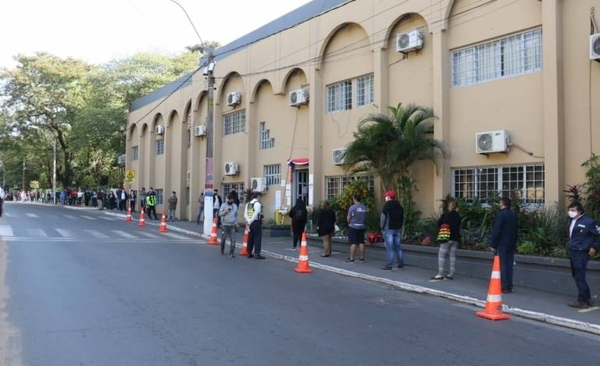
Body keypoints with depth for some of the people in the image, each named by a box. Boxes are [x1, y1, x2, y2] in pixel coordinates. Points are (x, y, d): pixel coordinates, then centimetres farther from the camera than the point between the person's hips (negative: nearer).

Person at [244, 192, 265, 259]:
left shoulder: (248, 204, 13)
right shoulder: (257, 203, -10)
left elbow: (245, 214, 6)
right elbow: (256, 214, -20)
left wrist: (248, 221, -3)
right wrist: (251, 220, -14)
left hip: (250, 223, 7)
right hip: (257, 222, -7)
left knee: (250, 238, 13)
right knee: (257, 238, -4)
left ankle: (249, 253, 18)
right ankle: (257, 254, -7)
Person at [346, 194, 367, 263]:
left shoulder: (352, 207, -13)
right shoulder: (364, 207, 6)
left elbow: (348, 218, -10)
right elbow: (365, 217, 11)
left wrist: (349, 223, 9)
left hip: (353, 227, -5)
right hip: (362, 227, 5)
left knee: (353, 243, -4)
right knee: (361, 242, 8)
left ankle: (351, 258, -2)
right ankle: (362, 258, 11)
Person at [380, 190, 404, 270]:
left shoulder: (387, 205, -9)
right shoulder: (399, 206, 12)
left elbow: (383, 217, -11)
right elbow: (402, 218, 16)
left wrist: (382, 228, -2)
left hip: (389, 229, -7)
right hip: (398, 229, 7)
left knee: (389, 247, -6)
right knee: (398, 246, 14)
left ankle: (389, 265, -7)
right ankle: (401, 263, 17)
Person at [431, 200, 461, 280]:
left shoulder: (445, 215, -9)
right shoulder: (458, 217, 2)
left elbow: (438, 224, -1)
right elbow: (459, 227, 10)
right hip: (456, 238, 4)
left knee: (441, 255, 1)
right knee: (453, 256, 9)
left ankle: (440, 274, -3)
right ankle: (451, 274, 10)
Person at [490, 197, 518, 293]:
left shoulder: (500, 214, -12)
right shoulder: (514, 215, 11)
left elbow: (496, 230, -15)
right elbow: (516, 230, 16)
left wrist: (493, 244, -10)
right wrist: (514, 243, 21)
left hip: (502, 244, -7)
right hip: (511, 244, 7)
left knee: (502, 265, -4)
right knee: (509, 265, 10)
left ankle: (504, 287, -5)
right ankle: (509, 286, 12)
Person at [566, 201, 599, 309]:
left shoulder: (588, 221, -14)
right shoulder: (573, 221, 11)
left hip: (581, 253, -9)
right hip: (573, 252, 9)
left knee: (579, 277, -5)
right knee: (576, 275, 16)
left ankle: (582, 301, 5)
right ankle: (587, 298, 27)